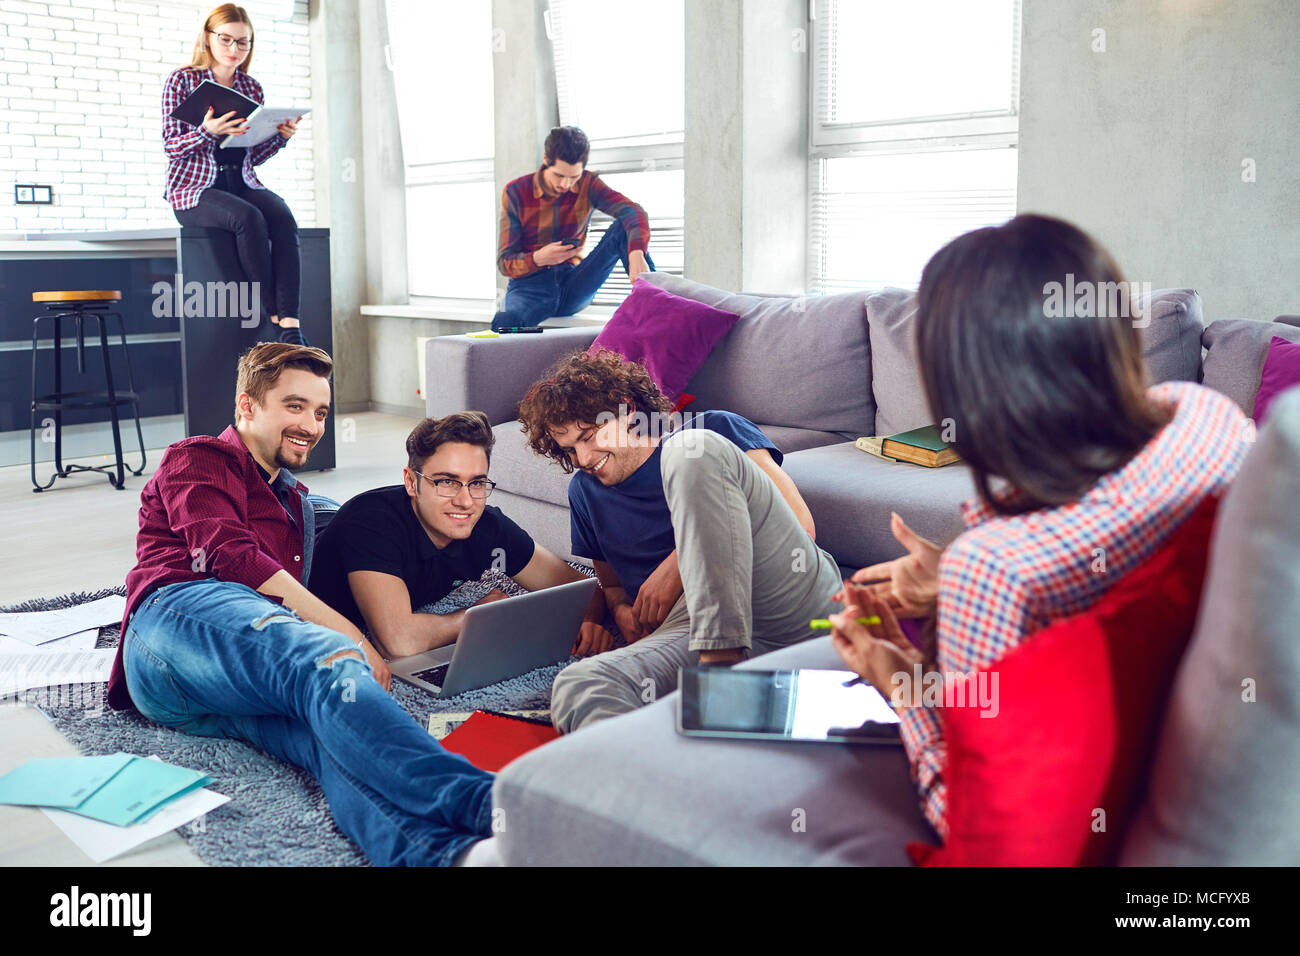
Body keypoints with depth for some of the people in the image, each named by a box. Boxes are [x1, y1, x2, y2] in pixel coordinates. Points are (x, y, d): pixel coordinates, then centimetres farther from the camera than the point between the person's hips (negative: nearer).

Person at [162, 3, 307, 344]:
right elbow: (172, 146, -4)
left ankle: (290, 325, -39)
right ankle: (275, 315, -27)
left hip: (242, 183, 4)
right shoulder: (182, 81, 3)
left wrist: (281, 136, -3)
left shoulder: (252, 88, 15)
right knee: (249, 218, -35)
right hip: (195, 187, -4)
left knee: (283, 218, -29)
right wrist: (207, 131, -23)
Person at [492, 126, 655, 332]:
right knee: (504, 322, -42)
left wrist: (637, 254, -41)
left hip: (574, 285, 3)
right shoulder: (515, 192, -4)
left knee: (623, 229, -19)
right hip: (530, 285, -3)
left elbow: (633, 212, -19)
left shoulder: (587, 185, 0)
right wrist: (538, 259, -28)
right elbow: (504, 263, -5)